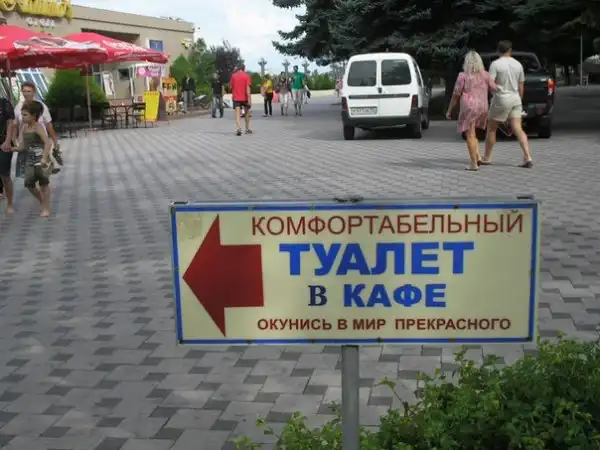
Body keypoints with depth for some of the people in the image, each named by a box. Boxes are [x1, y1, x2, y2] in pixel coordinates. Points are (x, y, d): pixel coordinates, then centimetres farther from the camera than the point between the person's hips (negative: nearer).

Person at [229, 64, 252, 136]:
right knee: (247, 113, 18)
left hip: (236, 98, 1)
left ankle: (239, 128, -28)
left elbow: (231, 86, 11)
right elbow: (247, 88, -12)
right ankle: (247, 129, 25)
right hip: (245, 98, -1)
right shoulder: (246, 76, -4)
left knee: (237, 114, -6)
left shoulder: (233, 76, 4)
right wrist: (249, 99, -14)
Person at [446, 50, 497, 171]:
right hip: (482, 108, 5)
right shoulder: (485, 75, 4)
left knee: (470, 135, -1)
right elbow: (495, 89, 5)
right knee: (473, 134, 22)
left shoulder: (463, 76, -6)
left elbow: (456, 95, -4)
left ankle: (474, 164, -3)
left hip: (469, 107, -5)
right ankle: (478, 157, 13)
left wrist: (449, 110, 4)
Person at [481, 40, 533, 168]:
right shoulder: (518, 64, 7)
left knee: (491, 129, 9)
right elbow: (521, 86, 12)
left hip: (501, 100, -5)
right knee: (518, 130, 1)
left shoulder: (496, 64, -9)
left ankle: (486, 158, 15)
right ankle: (528, 158, -10)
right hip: (515, 99, 5)